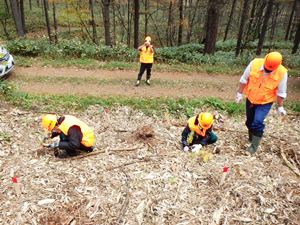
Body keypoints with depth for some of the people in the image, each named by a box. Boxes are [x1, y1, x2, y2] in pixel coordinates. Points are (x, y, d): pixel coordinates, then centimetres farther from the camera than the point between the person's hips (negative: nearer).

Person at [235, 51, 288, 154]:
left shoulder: (282, 73, -21)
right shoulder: (255, 63, -20)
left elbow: (280, 92, -9)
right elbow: (244, 79, -6)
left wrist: (280, 106, -2)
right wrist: (240, 93, -2)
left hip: (265, 102, -3)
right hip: (250, 99, 3)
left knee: (258, 122, -16)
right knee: (249, 121, 16)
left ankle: (254, 145, -1)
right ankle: (251, 138, 40)